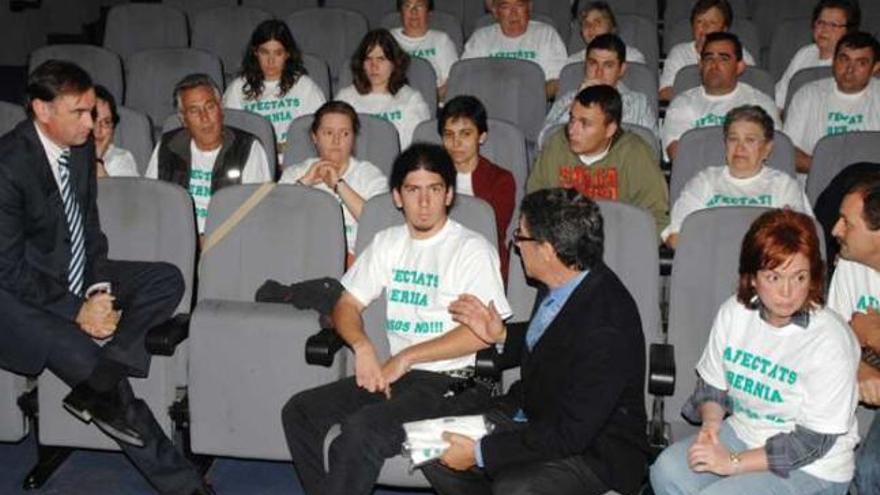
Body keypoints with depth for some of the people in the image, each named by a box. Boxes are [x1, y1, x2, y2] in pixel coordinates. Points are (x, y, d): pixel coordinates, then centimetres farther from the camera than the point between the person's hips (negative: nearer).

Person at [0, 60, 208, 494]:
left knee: (168, 280, -10)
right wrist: (76, 311, -19)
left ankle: (97, 387, -20)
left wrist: (97, 288, -7)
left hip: (75, 278, 8)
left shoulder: (81, 145, -1)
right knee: (85, 358, -28)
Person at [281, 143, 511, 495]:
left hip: (452, 381, -7)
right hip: (396, 373, 7)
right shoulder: (388, 243, 16)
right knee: (299, 412, -7)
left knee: (361, 430, -29)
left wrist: (406, 357, -14)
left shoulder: (472, 249, -4)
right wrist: (362, 347, -8)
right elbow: (347, 304, 15)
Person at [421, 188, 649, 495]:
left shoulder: (606, 328, -31)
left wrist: (481, 452, -24)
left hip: (593, 447, -8)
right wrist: (502, 336, 2)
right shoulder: (564, 284, -5)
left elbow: (571, 434, -28)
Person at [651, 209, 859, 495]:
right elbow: (712, 383, 8)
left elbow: (813, 440, -19)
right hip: (743, 433, 5)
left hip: (812, 469, -5)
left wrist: (733, 463, -20)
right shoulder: (733, 313, -4)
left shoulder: (831, 343, -21)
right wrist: (711, 423, -14)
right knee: (667, 470, -18)